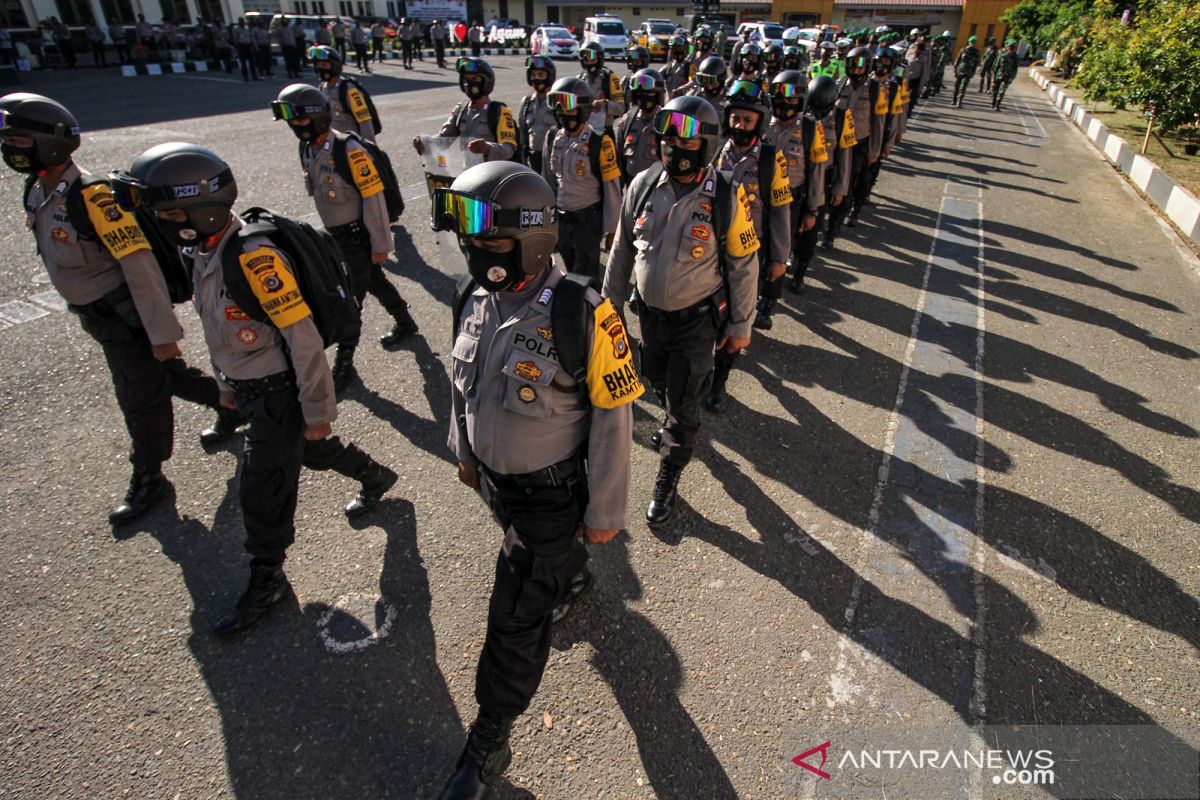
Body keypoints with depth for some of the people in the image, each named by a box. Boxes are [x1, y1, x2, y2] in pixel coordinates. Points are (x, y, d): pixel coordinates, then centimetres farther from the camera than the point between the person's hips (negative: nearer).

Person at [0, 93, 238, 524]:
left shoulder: (90, 196, -24)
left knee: (141, 399, 5)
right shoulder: (36, 192, 5)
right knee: (165, 375, 20)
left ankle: (147, 480, 22)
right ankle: (230, 403, 42)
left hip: (127, 314, -9)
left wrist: (162, 333, -25)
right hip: (98, 315, 9)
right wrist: (84, 311, 23)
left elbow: (140, 265, -26)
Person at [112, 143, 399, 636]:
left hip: (280, 392, -9)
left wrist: (317, 410, -21)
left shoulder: (254, 258, -28)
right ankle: (377, 478, 51)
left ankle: (267, 582, 23)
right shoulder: (202, 252, 2)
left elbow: (304, 339, -26)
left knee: (261, 491, 2)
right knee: (310, 450, 26)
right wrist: (228, 382, 23)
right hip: (250, 388, 9)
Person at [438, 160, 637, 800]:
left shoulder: (582, 315, -27)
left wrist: (605, 512, -15)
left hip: (550, 492, -6)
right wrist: (465, 453, 19)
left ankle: (489, 744, 26)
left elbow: (613, 417, -21)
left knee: (516, 618, 4)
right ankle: (573, 580, 68)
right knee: (546, 551, 33)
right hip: (493, 480, 6)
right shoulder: (476, 302, -6)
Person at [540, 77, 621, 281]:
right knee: (572, 271, 18)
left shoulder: (599, 142, -15)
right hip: (561, 219, 5)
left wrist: (611, 229, -10)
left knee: (586, 277, -2)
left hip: (588, 219, -5)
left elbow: (612, 189, -12)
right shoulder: (553, 139, 2)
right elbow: (549, 182, 12)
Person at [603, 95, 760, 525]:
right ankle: (681, 425, 58)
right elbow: (622, 250, 4)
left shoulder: (726, 197, -17)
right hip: (651, 313, 5)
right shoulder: (644, 185, -7)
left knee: (683, 402, 4)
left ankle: (667, 481, 24)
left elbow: (743, 266, -9)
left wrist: (741, 325, -5)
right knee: (659, 381, 25)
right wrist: (611, 303, 8)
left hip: (698, 320, -4)